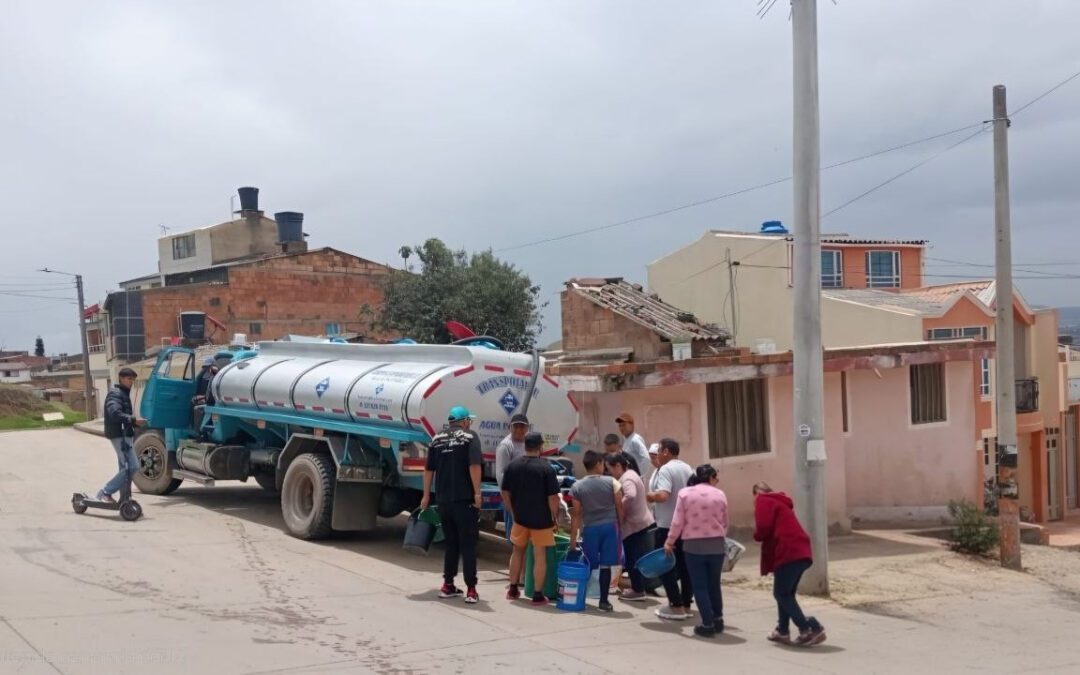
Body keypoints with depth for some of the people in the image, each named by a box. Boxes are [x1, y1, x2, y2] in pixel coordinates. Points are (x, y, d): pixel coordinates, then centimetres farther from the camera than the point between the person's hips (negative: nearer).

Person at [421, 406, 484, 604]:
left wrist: (426, 495, 20)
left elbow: (429, 469, 13)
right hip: (464, 499, -5)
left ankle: (448, 586, 17)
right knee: (468, 544, -1)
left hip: (443, 500, 5)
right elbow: (474, 466, -16)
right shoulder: (470, 437, -4)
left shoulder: (437, 439, 12)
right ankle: (470, 590, -4)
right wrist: (477, 492, -15)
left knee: (451, 543, 16)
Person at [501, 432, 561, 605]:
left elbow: (505, 493, 5)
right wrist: (555, 517, -2)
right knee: (540, 555, 3)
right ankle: (538, 595, 4)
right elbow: (553, 497, -14)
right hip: (541, 519, -4)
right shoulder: (546, 468, -14)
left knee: (518, 551, 20)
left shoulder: (512, 466, 0)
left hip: (520, 517, 4)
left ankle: (513, 590, 25)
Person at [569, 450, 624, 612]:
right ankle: (604, 601, 6)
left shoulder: (577, 487, -2)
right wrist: (620, 526, 14)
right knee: (605, 565, 3)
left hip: (590, 528, 1)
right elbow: (619, 507, 0)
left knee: (589, 566, 10)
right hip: (609, 526, 0)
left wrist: (573, 538, 1)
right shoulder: (611, 482, -3)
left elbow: (576, 514, -2)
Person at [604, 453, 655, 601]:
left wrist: (621, 511, -23)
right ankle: (637, 588, 22)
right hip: (641, 524, 10)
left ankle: (638, 590, 3)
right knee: (634, 558, 15)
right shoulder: (630, 475, 17)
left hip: (636, 526, -10)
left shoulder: (626, 479, -16)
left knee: (633, 558, -3)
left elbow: (630, 496, -35)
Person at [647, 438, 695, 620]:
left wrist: (650, 496, -8)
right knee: (684, 565, 12)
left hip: (668, 526, -8)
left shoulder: (665, 470, -14)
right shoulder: (688, 469, 12)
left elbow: (663, 495, -25)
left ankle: (676, 606, -4)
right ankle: (686, 604, 15)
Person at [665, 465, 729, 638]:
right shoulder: (720, 494, 1)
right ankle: (718, 620, 23)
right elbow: (724, 524, 8)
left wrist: (670, 542, 7)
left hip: (693, 545, -2)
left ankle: (708, 624, 2)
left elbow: (678, 522, -5)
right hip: (717, 545, 2)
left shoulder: (685, 493, -3)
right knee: (714, 584, 17)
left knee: (700, 586, 4)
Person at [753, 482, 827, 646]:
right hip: (801, 553, 9)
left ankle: (810, 629, -12)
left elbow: (763, 529, -9)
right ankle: (783, 631, 19)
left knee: (781, 594, -4)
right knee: (786, 593, 17)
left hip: (789, 554, -9)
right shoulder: (780, 502, 30)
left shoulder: (763, 501, 3)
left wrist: (756, 535, 11)